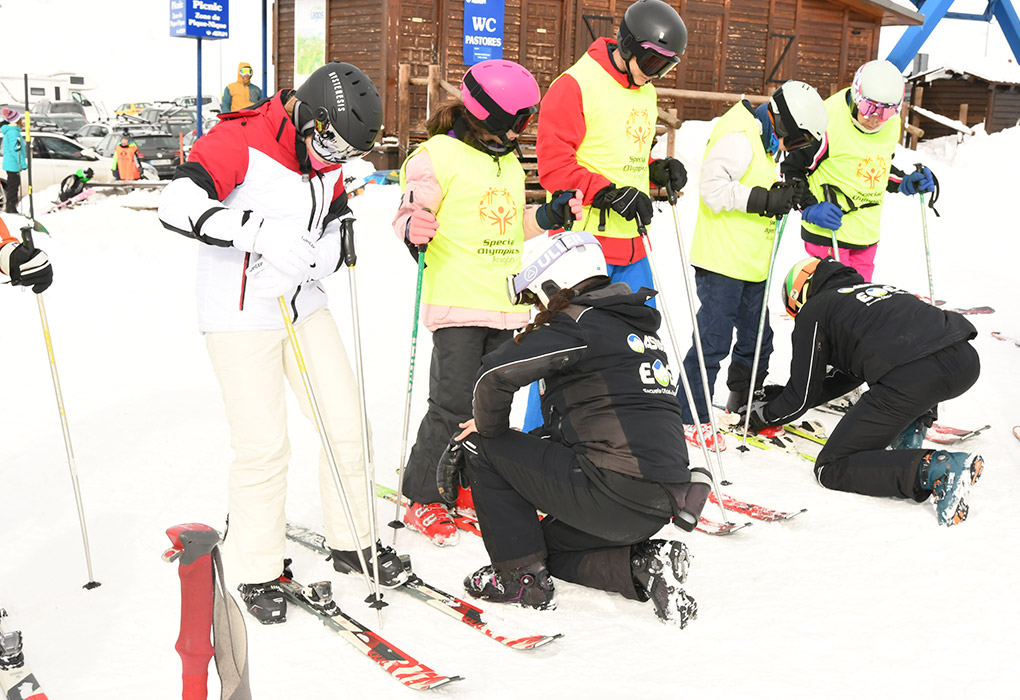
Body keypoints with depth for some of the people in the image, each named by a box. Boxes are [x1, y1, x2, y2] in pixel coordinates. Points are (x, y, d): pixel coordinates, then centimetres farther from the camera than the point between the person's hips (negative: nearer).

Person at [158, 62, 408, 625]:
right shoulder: (238, 142, -18)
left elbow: (338, 219, 17)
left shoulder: (327, 158, 4)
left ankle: (352, 543, 27)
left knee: (348, 427, 7)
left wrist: (329, 251, -7)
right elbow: (177, 204, -30)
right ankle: (255, 571, 15)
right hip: (240, 317, -7)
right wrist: (260, 230, -43)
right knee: (264, 447, -5)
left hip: (305, 306, 7)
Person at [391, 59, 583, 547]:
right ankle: (422, 501, 6)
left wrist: (550, 216, 14)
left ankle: (470, 491, 25)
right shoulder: (437, 156, -6)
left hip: (505, 304, 8)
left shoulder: (510, 165, 19)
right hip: (457, 304, -8)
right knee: (454, 405, -8)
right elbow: (411, 212, -10)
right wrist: (413, 229, -31)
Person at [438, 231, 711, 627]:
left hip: (612, 492, -9)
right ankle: (642, 564, 8)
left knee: (482, 448, 4)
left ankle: (522, 577, 6)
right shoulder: (637, 328, 21)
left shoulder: (579, 324, -6)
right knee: (548, 544, 30)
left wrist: (487, 428, 1)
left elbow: (497, 372, -18)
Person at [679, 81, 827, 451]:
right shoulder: (738, 138, -16)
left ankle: (743, 407, 33)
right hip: (721, 260, -10)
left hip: (751, 264, 10)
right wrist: (766, 199, -26)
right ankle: (691, 419, 2)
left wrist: (784, 195, 5)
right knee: (713, 340, -7)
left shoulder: (766, 142, 16)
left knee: (756, 338, 17)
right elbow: (713, 187, -25)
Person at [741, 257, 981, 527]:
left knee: (831, 468, 5)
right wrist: (785, 394, 53)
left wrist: (760, 414, 38)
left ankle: (936, 469, -16)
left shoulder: (812, 312, 16)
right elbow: (849, 375, 48)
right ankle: (911, 427, 19)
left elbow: (802, 398, 18)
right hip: (966, 362, 8)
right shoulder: (875, 288, 37)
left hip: (910, 378, -7)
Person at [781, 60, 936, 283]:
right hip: (827, 231, -7)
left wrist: (906, 182, 5)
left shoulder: (892, 123, 3)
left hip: (868, 232, 7)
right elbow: (791, 170, -10)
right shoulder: (829, 122, -18)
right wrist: (810, 207, -21)